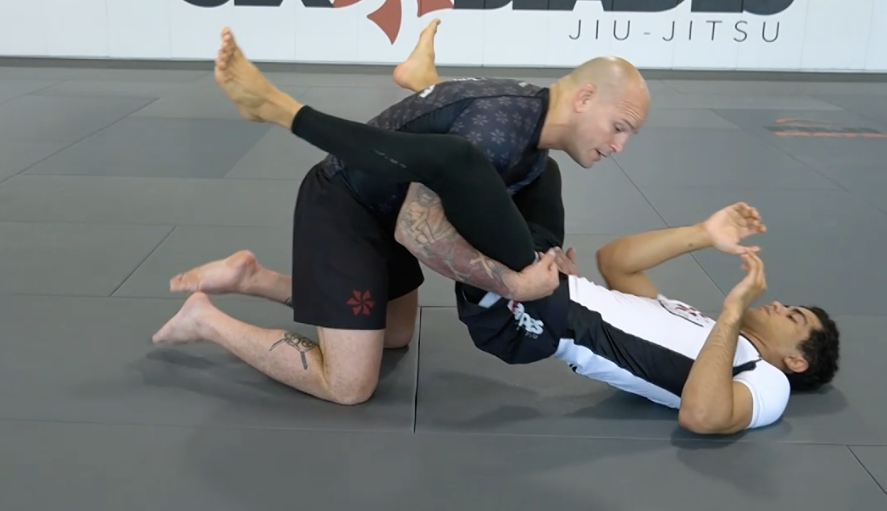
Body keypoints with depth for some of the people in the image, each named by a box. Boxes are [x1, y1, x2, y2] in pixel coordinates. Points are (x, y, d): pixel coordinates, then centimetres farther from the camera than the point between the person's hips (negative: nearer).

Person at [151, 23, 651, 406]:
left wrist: (546, 268, -2)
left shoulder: (537, 140, 1)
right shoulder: (499, 127, -31)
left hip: (381, 207, 10)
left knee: (397, 334, 25)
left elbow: (486, 209, 14)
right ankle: (206, 320, 6)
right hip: (342, 211, -10)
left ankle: (251, 276, 23)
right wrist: (515, 284, -28)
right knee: (348, 386, -8)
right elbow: (418, 229, -35)